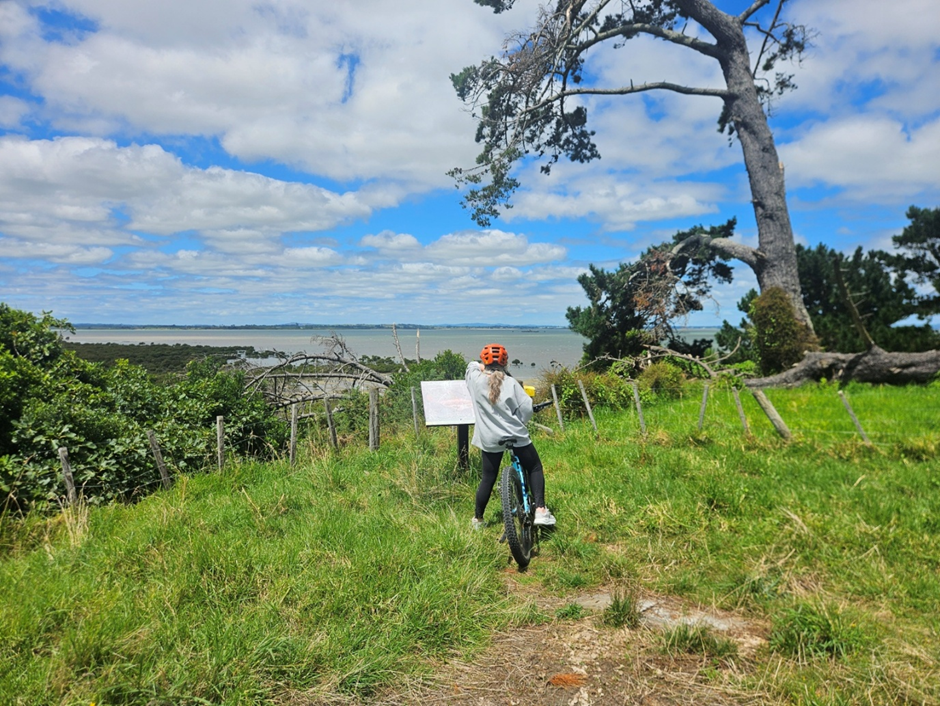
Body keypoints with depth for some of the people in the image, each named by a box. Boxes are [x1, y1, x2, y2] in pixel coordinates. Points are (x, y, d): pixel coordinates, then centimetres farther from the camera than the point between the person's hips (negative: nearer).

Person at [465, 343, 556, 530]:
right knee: (535, 468, 15)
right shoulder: (511, 383, -8)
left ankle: (478, 519, 24)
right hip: (516, 435, -2)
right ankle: (540, 510, 3)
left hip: (489, 439, 2)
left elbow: (472, 365, 18)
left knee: (488, 478, 15)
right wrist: (519, 423, 7)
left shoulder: (476, 380, -4)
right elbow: (526, 407, -8)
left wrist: (480, 367, 31)